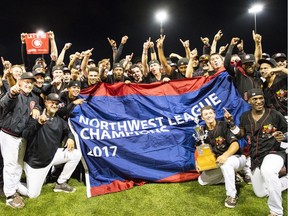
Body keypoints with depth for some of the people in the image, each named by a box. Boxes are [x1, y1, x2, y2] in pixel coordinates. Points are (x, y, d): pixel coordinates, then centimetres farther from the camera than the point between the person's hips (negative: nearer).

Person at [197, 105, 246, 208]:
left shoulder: (224, 126, -17)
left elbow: (235, 144, -26)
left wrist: (225, 155, -44)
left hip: (236, 158, -6)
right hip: (217, 163, 7)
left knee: (226, 163, -41)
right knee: (202, 180, 4)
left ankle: (232, 195, -23)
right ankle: (232, 177, 9)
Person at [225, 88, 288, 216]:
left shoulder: (275, 115, -9)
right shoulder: (245, 117, 2)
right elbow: (240, 134, 11)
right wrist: (231, 124, -4)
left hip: (274, 152, -5)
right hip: (255, 158, 5)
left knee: (267, 171, -43)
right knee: (261, 194, 16)